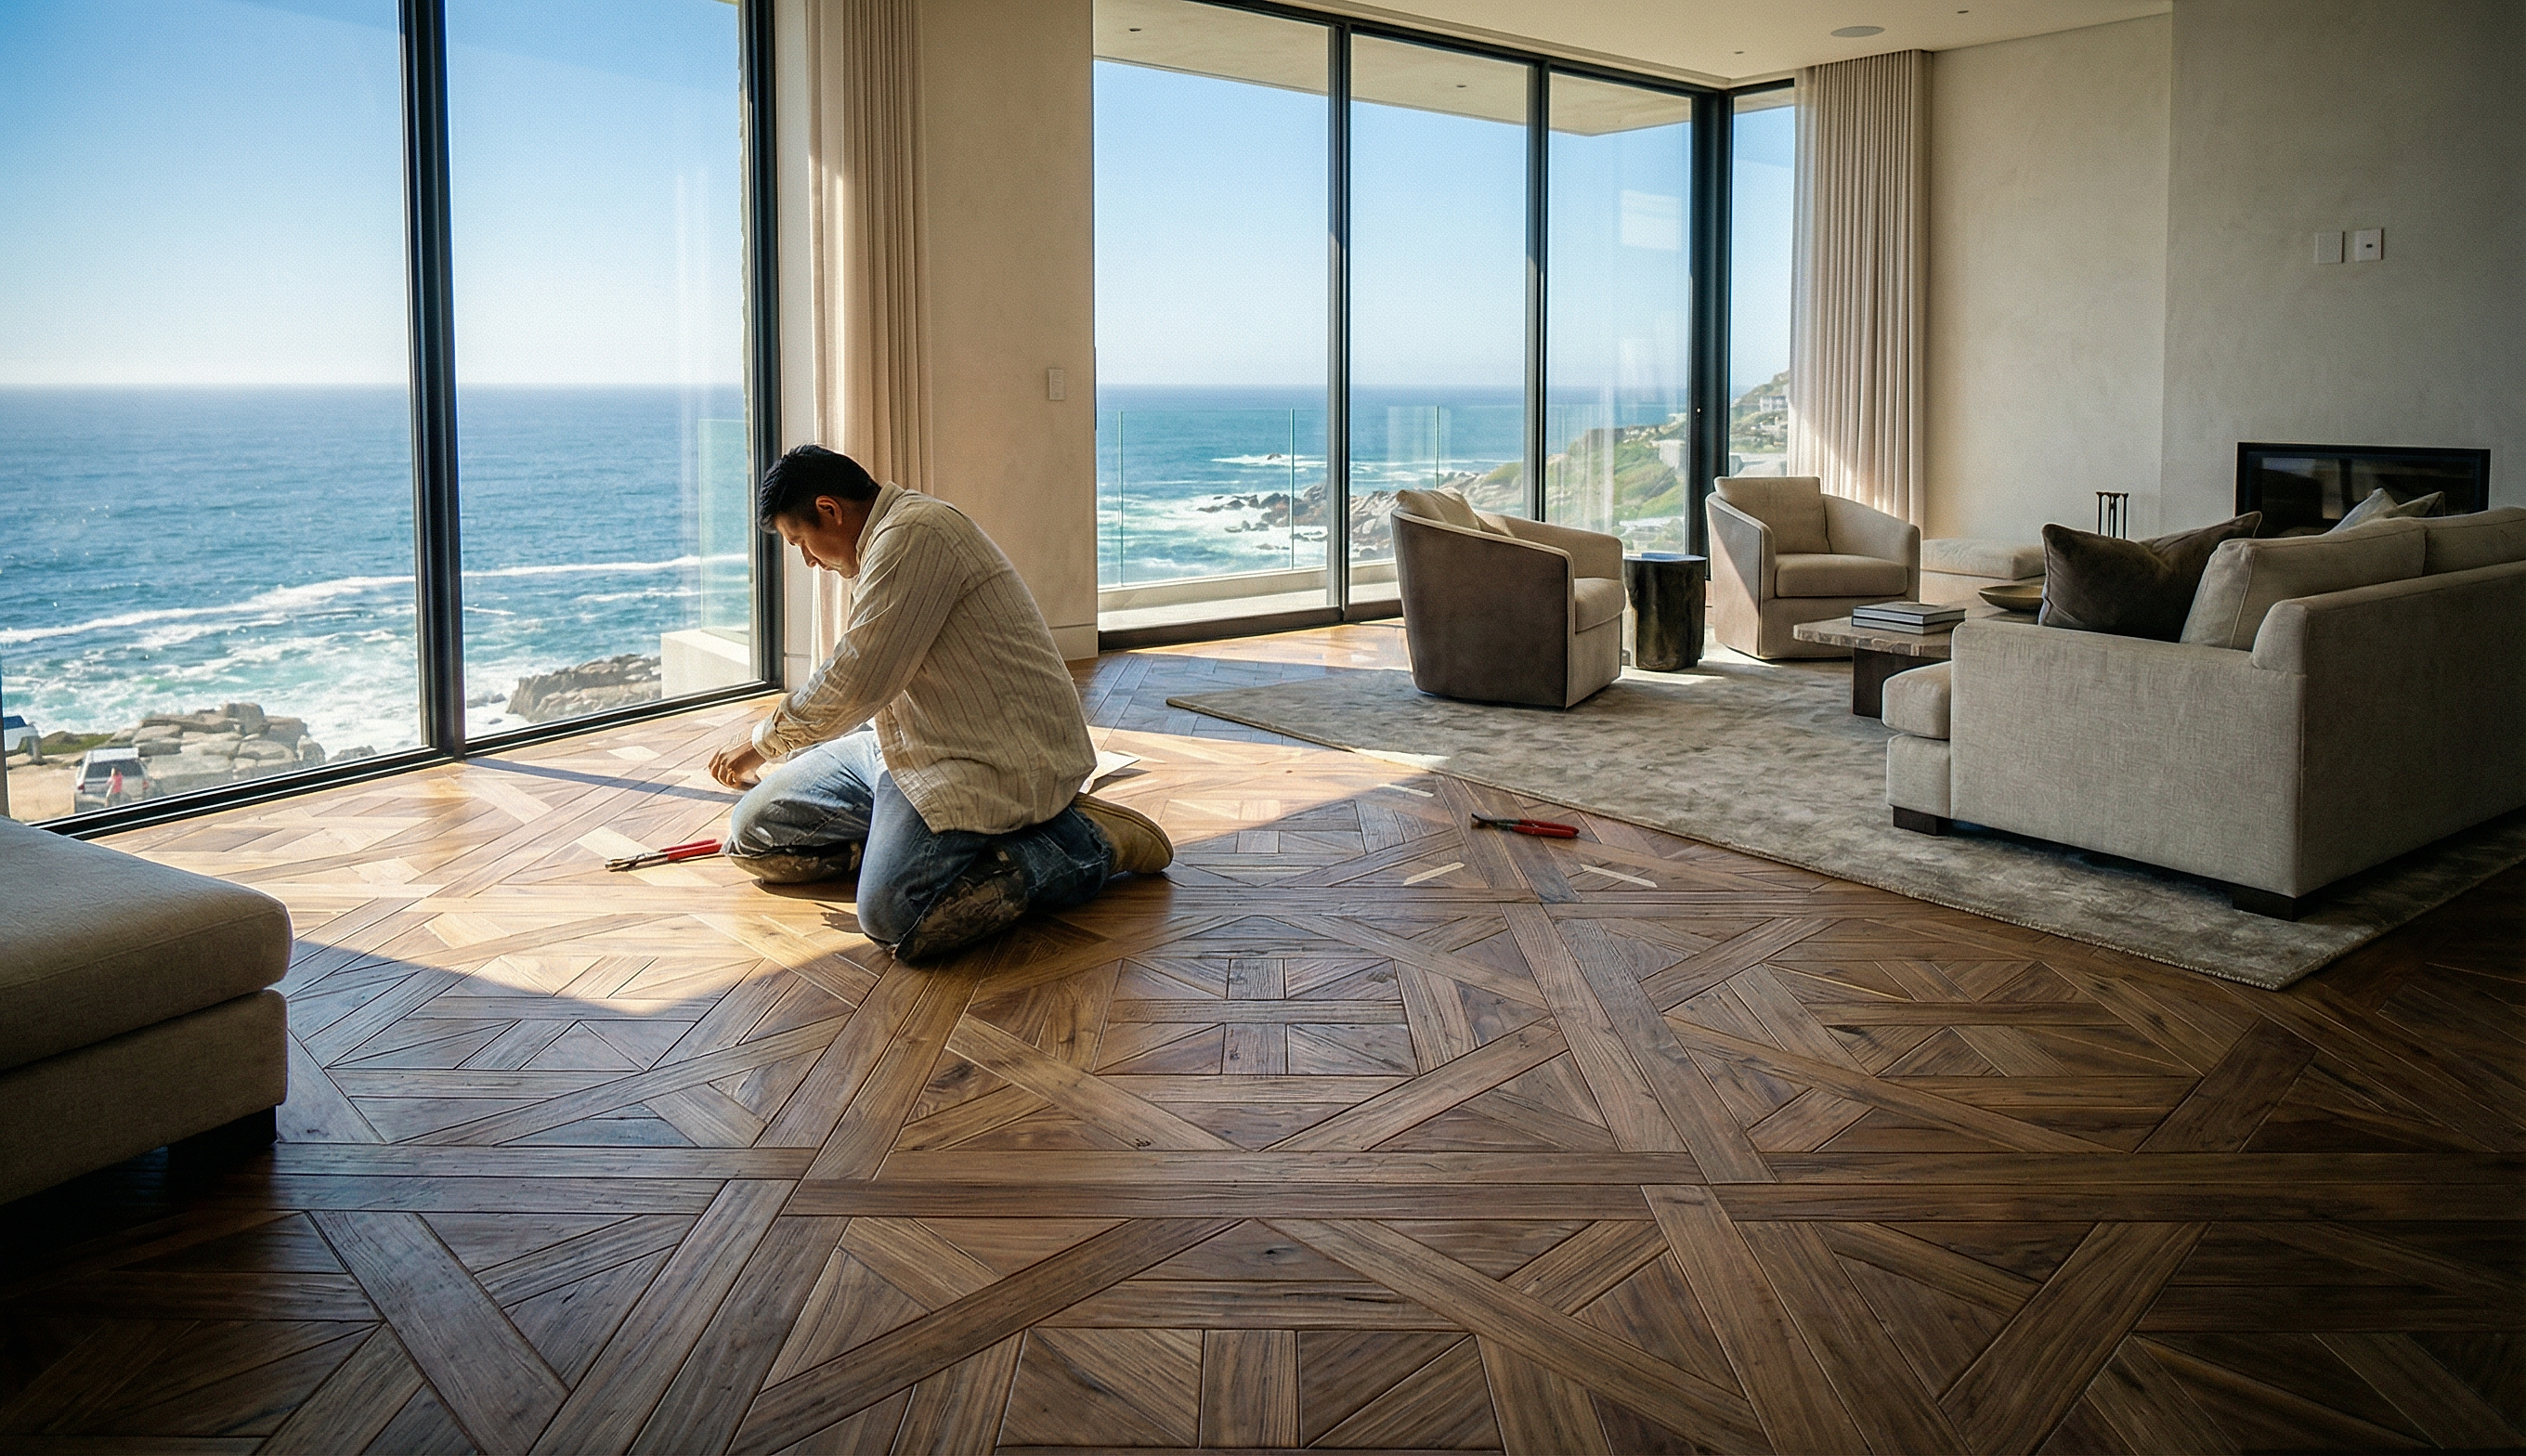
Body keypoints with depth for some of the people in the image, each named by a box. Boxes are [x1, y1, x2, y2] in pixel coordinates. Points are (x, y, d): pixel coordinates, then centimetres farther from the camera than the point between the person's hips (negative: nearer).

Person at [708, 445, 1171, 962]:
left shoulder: (915, 533, -16)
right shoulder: (887, 537, 20)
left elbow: (856, 684, -20)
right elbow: (862, 681, 33)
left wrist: (761, 744, -4)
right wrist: (780, 763, 38)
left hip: (989, 761, -10)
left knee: (892, 915, -31)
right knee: (753, 834, 3)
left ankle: (1082, 846, -11)